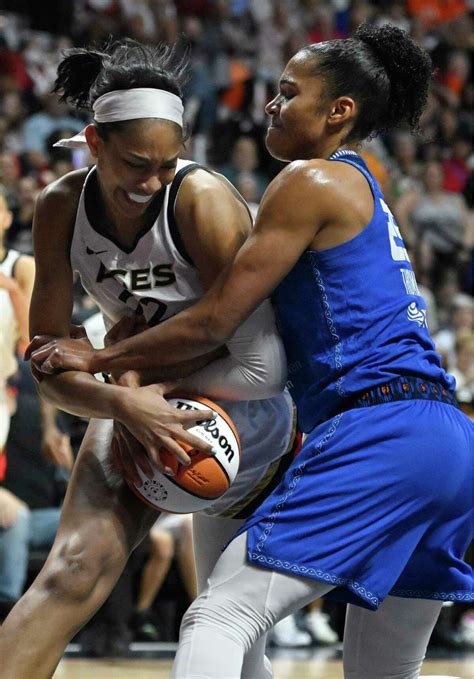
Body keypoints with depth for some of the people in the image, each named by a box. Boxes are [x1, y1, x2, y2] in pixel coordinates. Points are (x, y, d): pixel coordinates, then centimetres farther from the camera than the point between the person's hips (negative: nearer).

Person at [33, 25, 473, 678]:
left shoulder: (311, 181, -1)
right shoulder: (365, 191, 27)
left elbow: (214, 323, -4)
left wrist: (97, 358, 8)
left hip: (377, 430, -10)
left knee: (218, 619, -16)